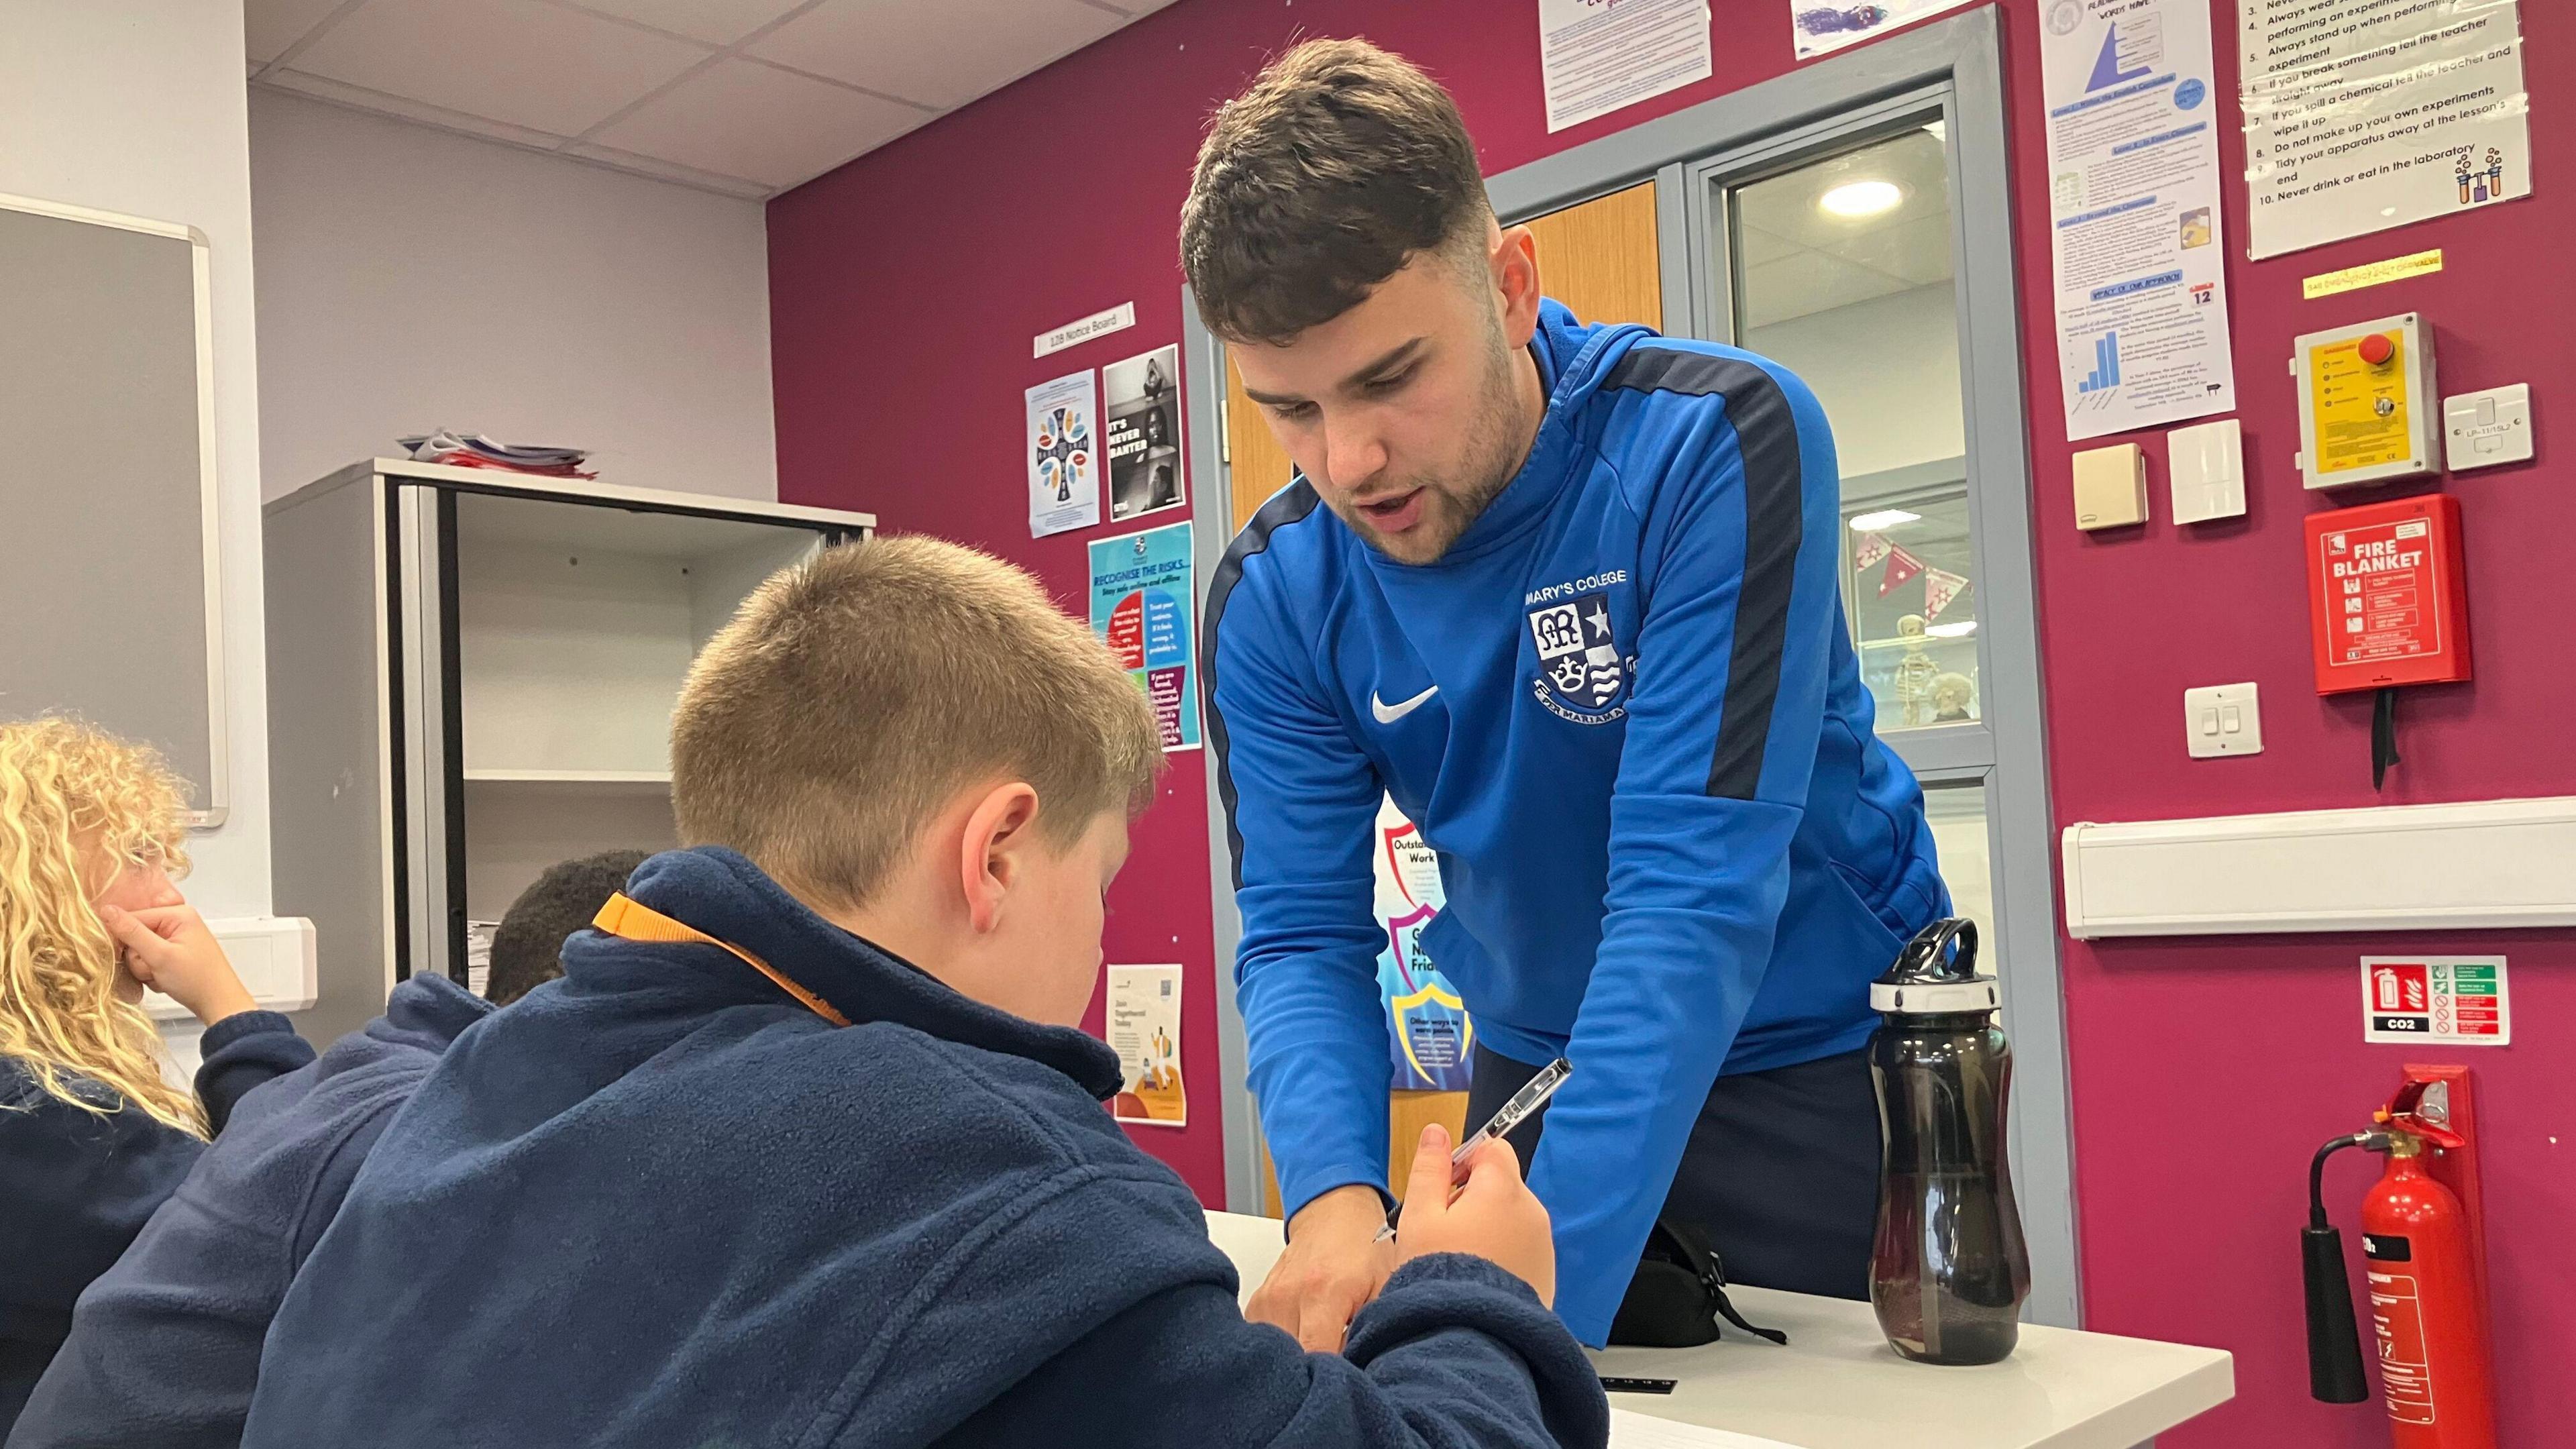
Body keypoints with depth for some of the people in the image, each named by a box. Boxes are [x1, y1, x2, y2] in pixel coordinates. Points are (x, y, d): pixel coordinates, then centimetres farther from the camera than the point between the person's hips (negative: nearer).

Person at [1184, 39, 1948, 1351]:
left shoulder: (1718, 444, -26)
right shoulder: (1275, 594, -12)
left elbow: (1695, 890, -33)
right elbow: (1302, 937, -13)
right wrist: (1333, 1197, -34)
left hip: (1820, 1055, -3)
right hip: (1538, 1065, 4)